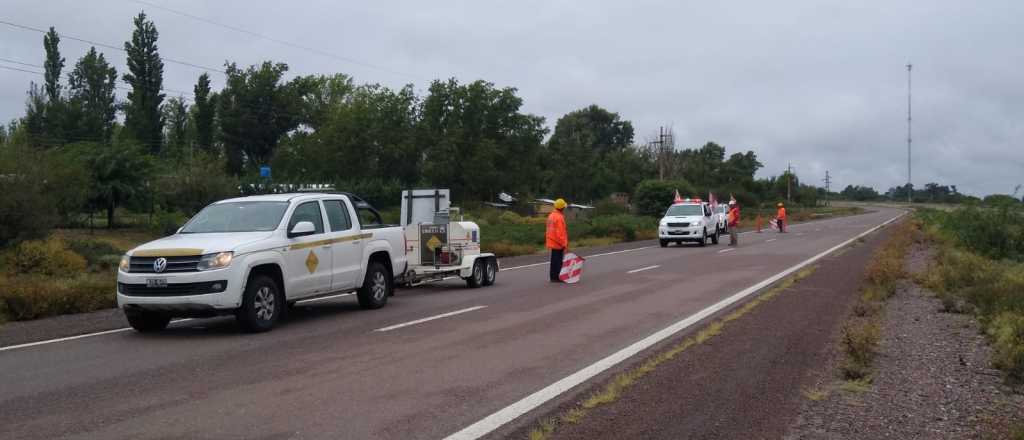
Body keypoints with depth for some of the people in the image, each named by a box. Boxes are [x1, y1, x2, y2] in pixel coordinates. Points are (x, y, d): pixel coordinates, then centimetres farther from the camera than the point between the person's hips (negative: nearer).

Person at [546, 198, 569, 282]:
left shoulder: (551, 215, 12)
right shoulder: (559, 217, -18)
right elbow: (560, 232, -22)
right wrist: (564, 243, -18)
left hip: (552, 242, 10)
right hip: (558, 243, -10)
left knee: (554, 260, 14)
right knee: (558, 260, -4)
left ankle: (553, 276, 19)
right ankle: (556, 277, -2)